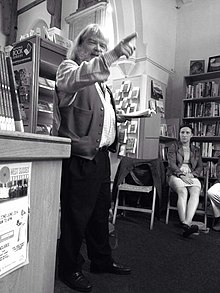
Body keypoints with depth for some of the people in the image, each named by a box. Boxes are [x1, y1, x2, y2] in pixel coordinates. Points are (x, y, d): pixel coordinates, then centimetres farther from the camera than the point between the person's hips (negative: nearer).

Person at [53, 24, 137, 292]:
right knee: (76, 214, 2)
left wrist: (125, 116, 17)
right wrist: (114, 55, -36)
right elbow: (77, 78, -27)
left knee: (100, 211, 16)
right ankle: (69, 269, 22)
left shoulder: (100, 81, 24)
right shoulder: (68, 68, 0)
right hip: (79, 156, -8)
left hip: (100, 155, 8)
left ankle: (102, 261, 33)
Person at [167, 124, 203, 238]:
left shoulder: (196, 150, 22)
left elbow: (200, 166, 14)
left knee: (195, 192, -31)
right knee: (182, 192, -34)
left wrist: (192, 174, -7)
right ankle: (185, 224, -40)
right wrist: (181, 175, -17)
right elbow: (172, 164, -2)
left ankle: (187, 223, -45)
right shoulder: (173, 147, 12)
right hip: (176, 175, -2)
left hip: (191, 176, 2)